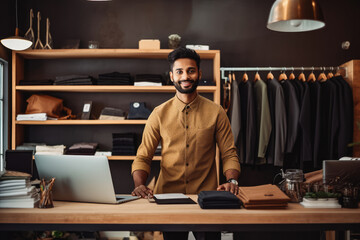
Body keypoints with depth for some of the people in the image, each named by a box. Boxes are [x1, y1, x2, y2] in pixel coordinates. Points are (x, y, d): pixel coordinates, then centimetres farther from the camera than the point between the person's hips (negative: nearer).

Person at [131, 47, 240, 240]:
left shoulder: (216, 112, 1)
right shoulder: (159, 114, 2)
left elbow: (229, 154, 2)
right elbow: (143, 157, 2)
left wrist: (232, 181, -16)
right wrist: (139, 185, -15)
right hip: (168, 197, 1)